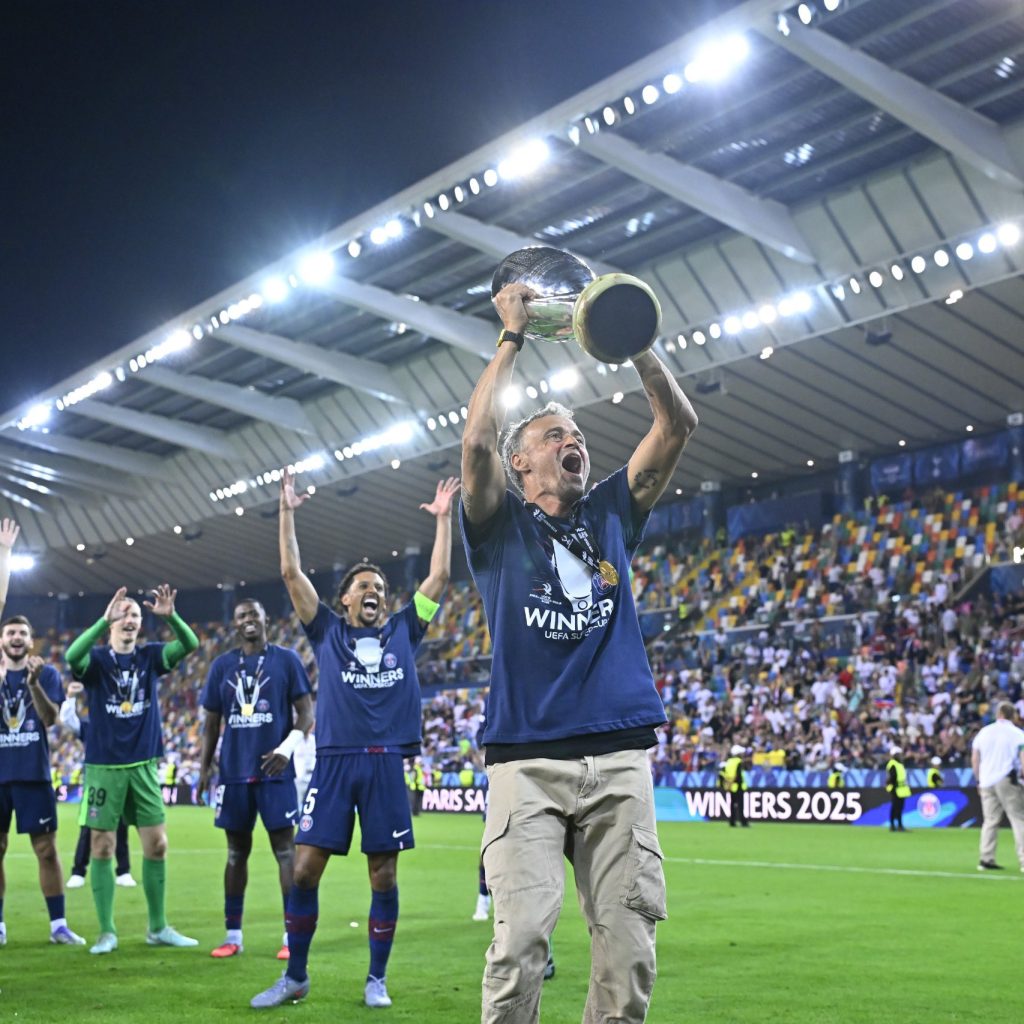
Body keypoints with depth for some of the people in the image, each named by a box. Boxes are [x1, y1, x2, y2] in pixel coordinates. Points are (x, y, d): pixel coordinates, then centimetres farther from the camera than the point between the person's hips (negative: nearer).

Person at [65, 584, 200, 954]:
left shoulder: (151, 656, 4)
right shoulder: (96, 659, -4)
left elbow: (189, 645, -12)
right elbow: (72, 656, -27)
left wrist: (171, 616, -30)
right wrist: (104, 620, -37)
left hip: (144, 766, 3)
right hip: (104, 767, -2)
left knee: (157, 844, 2)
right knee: (102, 847, 0)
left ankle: (158, 927, 13)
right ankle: (107, 931, 9)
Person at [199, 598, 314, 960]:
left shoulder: (286, 660, 1)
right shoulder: (222, 666, 9)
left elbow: (306, 713, -2)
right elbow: (211, 722, 13)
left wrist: (287, 748, -18)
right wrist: (204, 767, 5)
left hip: (274, 770, -3)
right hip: (234, 773, 3)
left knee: (285, 849, -3)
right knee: (237, 852, 9)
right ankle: (233, 935, 16)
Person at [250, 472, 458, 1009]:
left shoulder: (402, 630, 14)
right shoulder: (327, 631, 11)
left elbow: (439, 575, 13)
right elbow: (291, 573, 7)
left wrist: (443, 518, 13)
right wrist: (286, 511, 4)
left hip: (386, 764, 1)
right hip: (334, 761, -1)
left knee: (383, 876, 4)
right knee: (304, 869, -3)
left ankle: (377, 979, 17)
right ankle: (295, 976, 12)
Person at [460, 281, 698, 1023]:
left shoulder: (612, 514, 19)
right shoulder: (500, 524, 10)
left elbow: (678, 424, 12)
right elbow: (477, 441, -9)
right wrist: (512, 338, -1)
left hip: (621, 758, 3)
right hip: (527, 760, -3)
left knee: (629, 945, -1)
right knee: (521, 940, -13)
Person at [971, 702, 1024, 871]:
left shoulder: (984, 732, 11)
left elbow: (974, 760, 12)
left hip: (987, 782, 4)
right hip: (1007, 781, -4)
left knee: (990, 820, 9)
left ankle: (986, 859, 4)